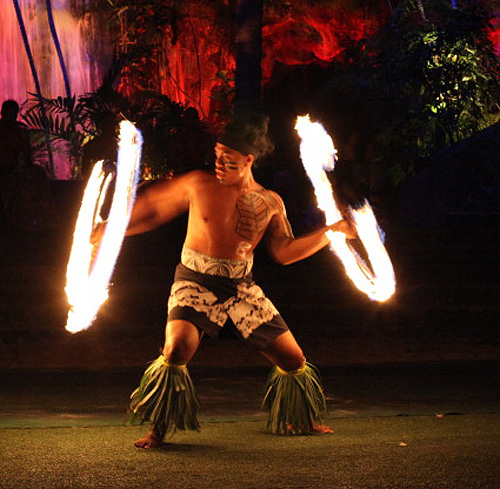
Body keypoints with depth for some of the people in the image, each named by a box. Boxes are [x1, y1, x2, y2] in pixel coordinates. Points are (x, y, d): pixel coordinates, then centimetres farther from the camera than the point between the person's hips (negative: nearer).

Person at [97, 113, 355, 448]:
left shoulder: (270, 203, 2)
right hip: (196, 282, -3)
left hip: (241, 286, 3)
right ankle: (158, 430, -11)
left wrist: (330, 232, 2)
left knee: (293, 358, 3)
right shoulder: (199, 185, -5)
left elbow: (284, 252, 8)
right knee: (177, 348, -29)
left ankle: (299, 419, 32)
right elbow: (154, 208, 4)